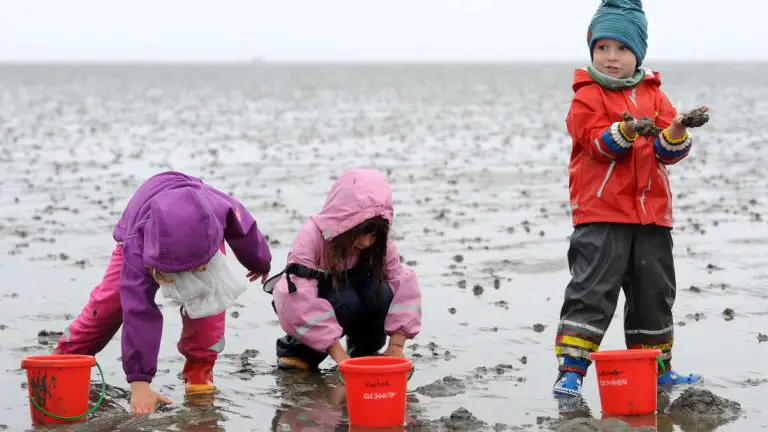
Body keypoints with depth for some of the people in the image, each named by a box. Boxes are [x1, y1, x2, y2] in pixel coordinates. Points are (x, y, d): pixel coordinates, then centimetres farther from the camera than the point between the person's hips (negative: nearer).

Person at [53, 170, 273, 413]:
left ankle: (200, 365, -11)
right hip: (140, 234, -1)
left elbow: (245, 231, -16)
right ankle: (67, 353, 14)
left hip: (199, 234, 1)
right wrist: (139, 381, -53)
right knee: (109, 299, -9)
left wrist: (260, 263, 7)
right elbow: (139, 311, -50)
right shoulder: (138, 247, -49)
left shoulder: (222, 210, -43)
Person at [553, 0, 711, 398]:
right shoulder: (587, 96, -2)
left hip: (652, 215, 5)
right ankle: (570, 369, -7)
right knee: (592, 290, -9)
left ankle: (657, 368, 26)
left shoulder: (652, 94, 12)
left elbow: (667, 151, 4)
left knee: (655, 291, 13)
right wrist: (627, 130, -32)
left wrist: (677, 132, -17)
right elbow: (599, 143, -15)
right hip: (601, 215, -5)